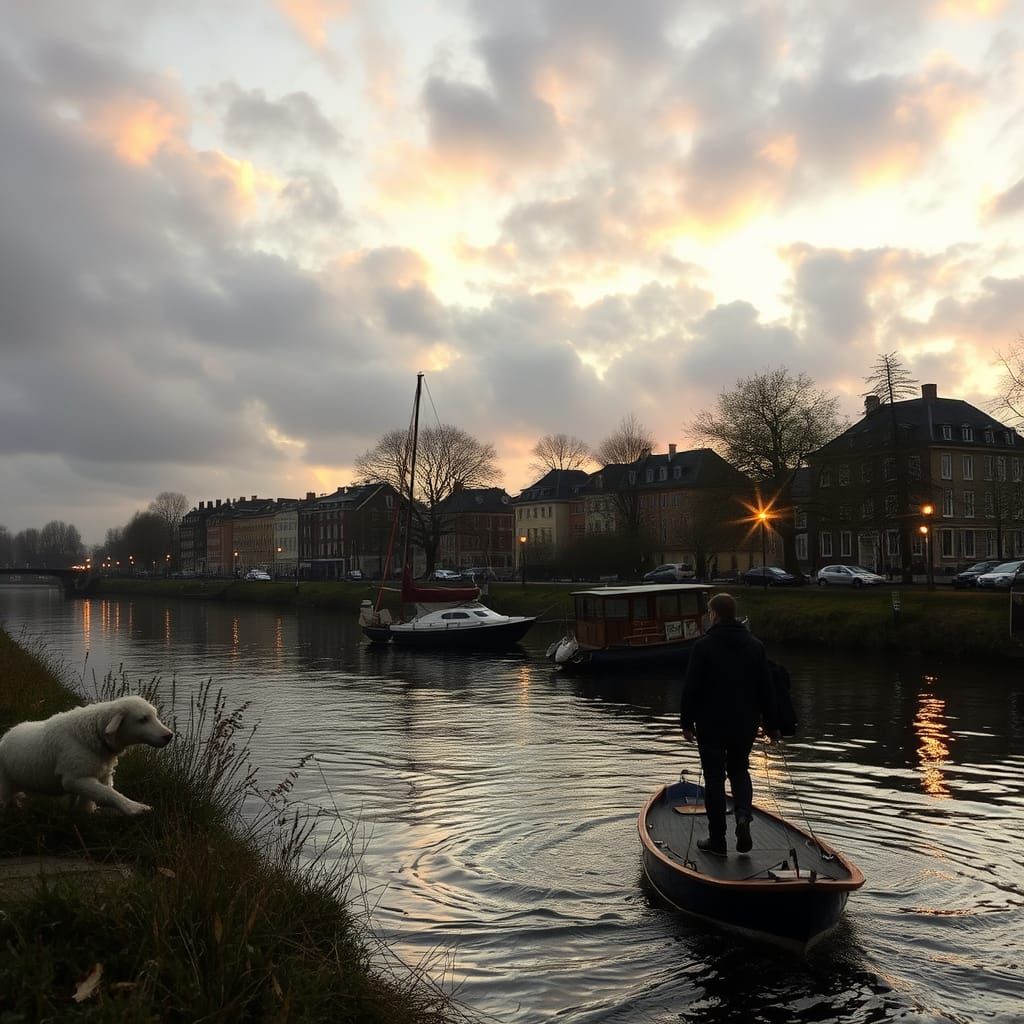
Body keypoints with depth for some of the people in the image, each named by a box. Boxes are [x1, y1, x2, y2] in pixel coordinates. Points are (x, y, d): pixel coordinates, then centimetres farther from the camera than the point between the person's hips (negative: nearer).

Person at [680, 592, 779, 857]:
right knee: (739, 770, 21)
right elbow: (766, 689, 7)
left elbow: (691, 688, -11)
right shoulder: (755, 645, 3)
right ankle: (743, 815, -4)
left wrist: (687, 722, -1)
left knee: (714, 778, 5)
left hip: (711, 726, -4)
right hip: (745, 725, 4)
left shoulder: (704, 646, -11)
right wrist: (771, 724, 14)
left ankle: (717, 841, 10)